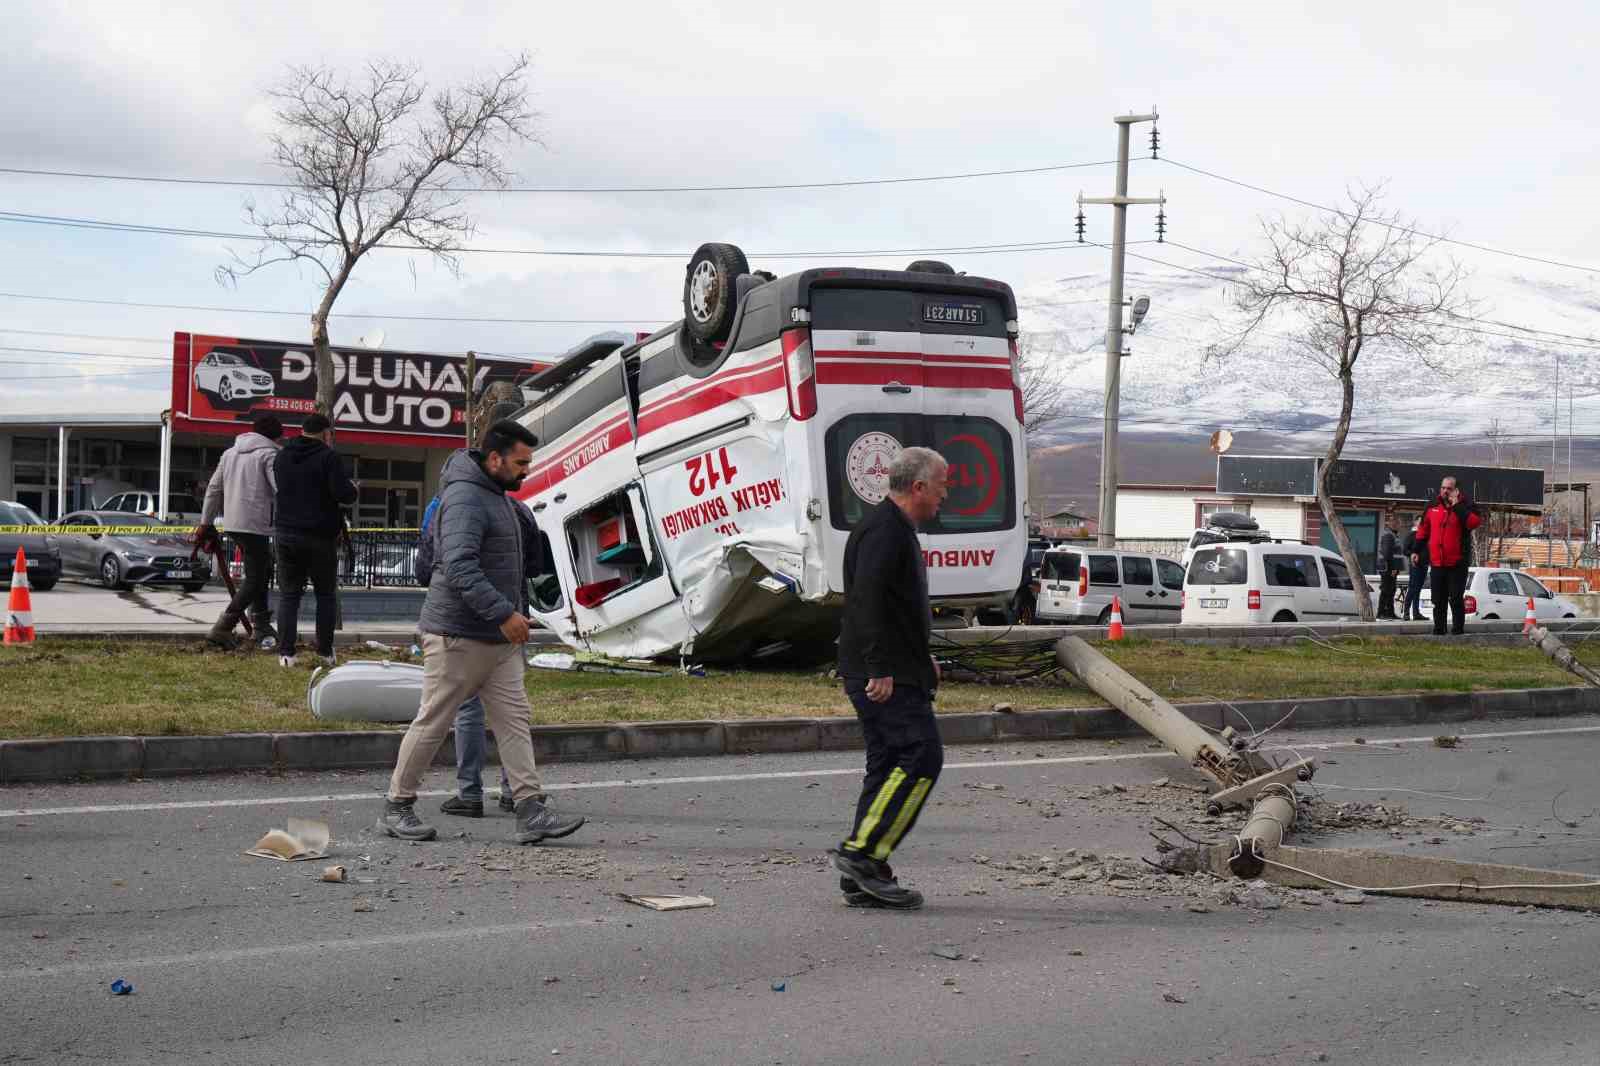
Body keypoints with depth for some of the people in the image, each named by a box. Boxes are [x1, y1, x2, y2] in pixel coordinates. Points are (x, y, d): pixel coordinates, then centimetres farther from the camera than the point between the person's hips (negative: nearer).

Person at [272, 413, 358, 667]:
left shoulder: (282, 457, 10)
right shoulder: (328, 456, -9)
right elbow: (342, 493, -17)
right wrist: (354, 491, 3)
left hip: (286, 534, 4)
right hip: (321, 535, -4)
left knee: (288, 594, 5)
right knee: (326, 594, 9)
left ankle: (286, 652, -2)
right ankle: (325, 651, 10)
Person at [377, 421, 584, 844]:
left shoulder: (500, 498, 16)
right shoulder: (464, 498, -17)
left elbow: (525, 566, 27)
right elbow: (460, 566, -28)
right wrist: (503, 613, -29)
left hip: (499, 635, 10)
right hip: (458, 634, -10)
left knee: (514, 718, 4)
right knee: (433, 721, 0)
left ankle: (532, 812, 3)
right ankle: (396, 808, 12)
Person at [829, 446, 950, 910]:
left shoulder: (896, 529, 20)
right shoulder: (884, 531, -14)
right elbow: (866, 600, -25)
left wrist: (921, 658, 27)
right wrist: (879, 668, -27)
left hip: (892, 672, 11)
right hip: (885, 677, -11)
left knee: (888, 764, 10)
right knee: (922, 755, -13)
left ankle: (862, 877, 12)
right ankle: (862, 852, -11)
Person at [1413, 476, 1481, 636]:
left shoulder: (1464, 505, -4)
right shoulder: (1433, 507, 8)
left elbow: (1474, 522, -23)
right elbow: (1423, 530, 17)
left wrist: (1457, 506, -24)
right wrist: (1417, 551, 15)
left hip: (1457, 562, -4)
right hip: (1437, 562, 4)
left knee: (1456, 598, -4)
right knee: (1438, 600, 10)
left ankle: (1458, 629, 4)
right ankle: (1439, 630, 18)